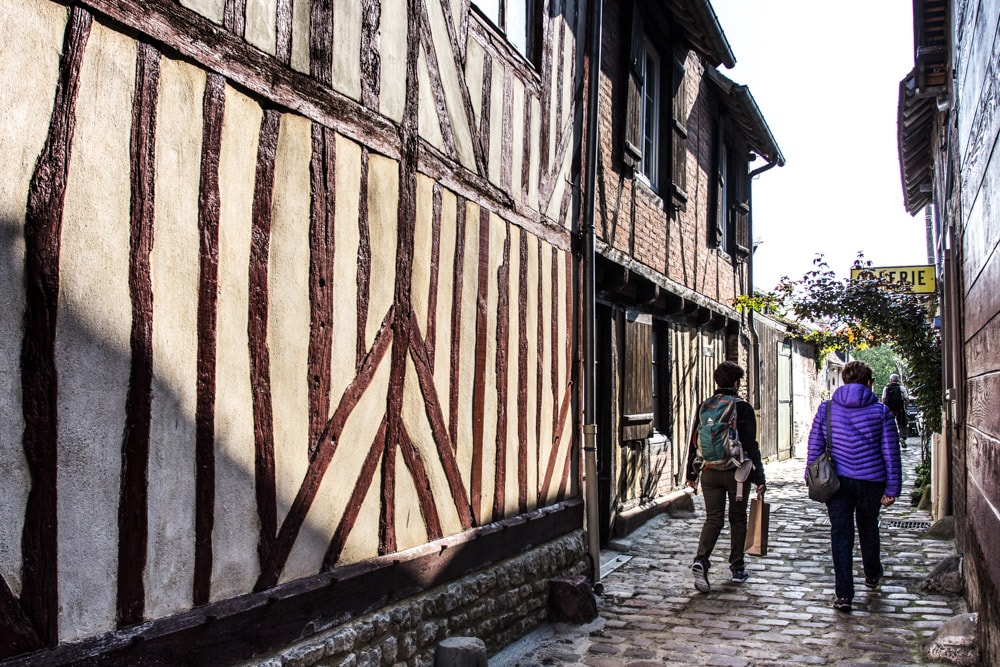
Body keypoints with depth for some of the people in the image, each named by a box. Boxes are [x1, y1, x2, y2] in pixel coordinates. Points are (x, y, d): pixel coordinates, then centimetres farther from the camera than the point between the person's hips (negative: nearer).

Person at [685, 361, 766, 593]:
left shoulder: (704, 407, 4)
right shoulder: (743, 408, -8)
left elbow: (694, 442, 7)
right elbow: (751, 445, -9)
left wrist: (691, 473, 15)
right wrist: (759, 476, -4)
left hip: (709, 472, 3)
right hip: (736, 472, -3)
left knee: (713, 518, 5)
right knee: (737, 519, 12)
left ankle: (701, 560, -16)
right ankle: (737, 568, 20)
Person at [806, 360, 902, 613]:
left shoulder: (826, 409, 0)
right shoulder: (881, 411, -3)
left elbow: (814, 448, 2)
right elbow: (891, 453, -3)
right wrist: (892, 488, 3)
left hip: (837, 481, 0)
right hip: (871, 481, 1)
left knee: (841, 535, 1)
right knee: (868, 528, 23)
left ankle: (844, 595, -4)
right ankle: (872, 574, 45)